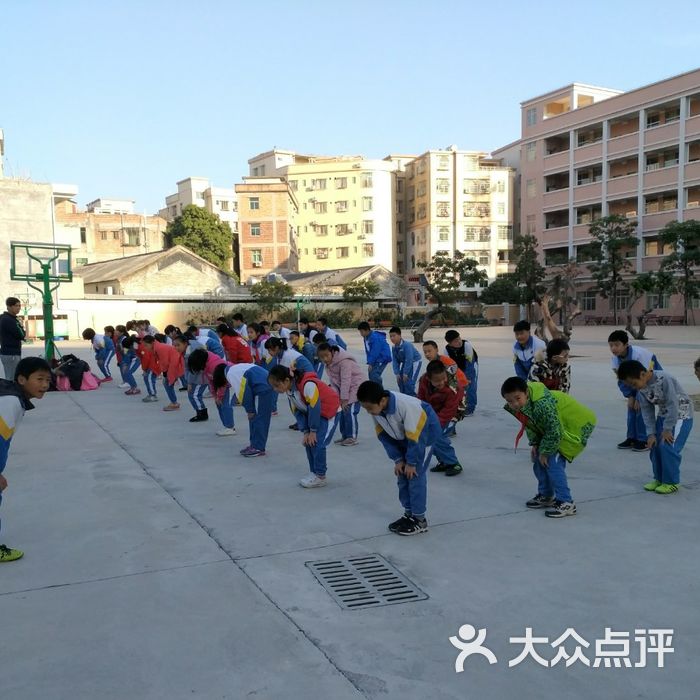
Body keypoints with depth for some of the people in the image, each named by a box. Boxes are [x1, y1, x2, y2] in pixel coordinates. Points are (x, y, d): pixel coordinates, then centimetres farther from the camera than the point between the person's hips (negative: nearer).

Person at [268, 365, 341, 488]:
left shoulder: (308, 385, -33)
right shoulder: (289, 390, -7)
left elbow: (315, 408, -28)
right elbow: (297, 411, -1)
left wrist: (313, 431, -18)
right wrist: (305, 431, -8)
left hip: (330, 412, -8)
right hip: (314, 413, 8)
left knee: (317, 443, -12)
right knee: (308, 442, 4)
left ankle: (320, 476, -1)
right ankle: (314, 472, 16)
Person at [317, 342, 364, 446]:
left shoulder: (344, 361, -28)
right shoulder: (328, 364, -3)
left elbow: (346, 380, -28)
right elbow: (333, 381, 0)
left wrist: (344, 399, -25)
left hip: (355, 386, -8)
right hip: (343, 389, 8)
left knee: (349, 411, -13)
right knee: (342, 411, 8)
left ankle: (352, 437, -5)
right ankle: (345, 436, 19)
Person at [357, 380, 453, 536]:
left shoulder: (407, 406, -39)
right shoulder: (375, 409, -18)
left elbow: (415, 437, -28)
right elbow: (383, 435, -5)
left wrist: (411, 462, -18)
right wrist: (397, 459, -7)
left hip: (425, 433, -7)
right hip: (403, 438, 7)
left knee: (415, 475, -10)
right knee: (402, 475, 6)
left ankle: (419, 519, 1)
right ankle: (409, 514, 20)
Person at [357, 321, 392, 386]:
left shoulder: (375, 337, -23)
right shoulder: (366, 338, 6)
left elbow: (375, 352, -23)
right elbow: (367, 351, 12)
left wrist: (370, 363, -19)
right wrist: (369, 362, 5)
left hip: (383, 358, -10)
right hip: (376, 359, 10)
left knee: (374, 375, -19)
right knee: (371, 374, 8)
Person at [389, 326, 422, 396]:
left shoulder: (407, 345, -32)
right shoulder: (394, 347, -10)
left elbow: (409, 360, -31)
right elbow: (395, 361, -5)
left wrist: (405, 373, -27)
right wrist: (397, 373, -12)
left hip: (415, 361, -7)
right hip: (405, 363, 7)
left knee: (408, 382, -16)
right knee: (400, 381, 5)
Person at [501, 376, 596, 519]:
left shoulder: (542, 404, -40)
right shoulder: (515, 406, -13)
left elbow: (555, 432, -30)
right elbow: (531, 425, 6)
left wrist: (545, 452, -17)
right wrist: (535, 444, -3)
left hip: (577, 425, -9)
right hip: (550, 428, 9)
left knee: (552, 462, -17)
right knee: (538, 459, 10)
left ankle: (566, 503, -9)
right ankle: (545, 495, 27)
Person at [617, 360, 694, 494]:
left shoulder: (664, 379, -31)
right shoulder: (641, 388, -9)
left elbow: (673, 405, -27)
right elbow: (647, 410, -4)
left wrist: (667, 429, -20)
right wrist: (651, 434, -10)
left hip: (681, 414, -7)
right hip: (664, 415, 7)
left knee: (668, 447, -14)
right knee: (654, 446, 2)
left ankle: (671, 482, 0)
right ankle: (659, 479, 17)